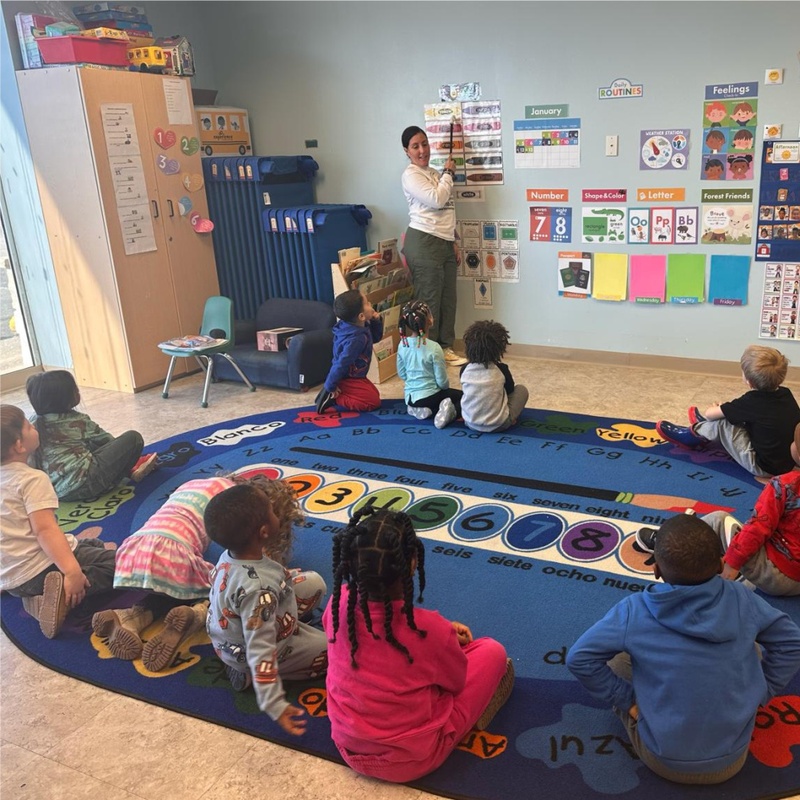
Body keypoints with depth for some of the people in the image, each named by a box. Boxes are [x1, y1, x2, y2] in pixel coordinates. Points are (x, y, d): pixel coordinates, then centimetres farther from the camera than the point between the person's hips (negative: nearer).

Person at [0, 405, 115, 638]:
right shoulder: (32, 479, -17)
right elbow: (45, 529, -27)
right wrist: (72, 571, -35)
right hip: (37, 570, -9)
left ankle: (40, 596, 6)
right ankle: (63, 596, -19)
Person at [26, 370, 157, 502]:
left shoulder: (35, 423, 11)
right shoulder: (78, 421, -4)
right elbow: (106, 439, 11)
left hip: (57, 491, 8)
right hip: (85, 484, -8)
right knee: (133, 437, -3)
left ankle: (129, 470, 21)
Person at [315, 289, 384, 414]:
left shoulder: (361, 327, -3)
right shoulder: (356, 339, -32)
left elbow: (376, 337, 15)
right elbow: (342, 364, -32)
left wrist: (376, 321, -4)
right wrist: (330, 386, -24)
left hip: (352, 376, 9)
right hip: (348, 379, -9)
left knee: (375, 394, 20)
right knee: (373, 401, -5)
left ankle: (332, 394, 12)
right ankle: (332, 398, -7)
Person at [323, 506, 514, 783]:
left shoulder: (339, 604, -17)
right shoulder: (428, 628, -30)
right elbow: (458, 681, -7)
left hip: (349, 749, 5)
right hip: (411, 760, -4)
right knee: (492, 651, 8)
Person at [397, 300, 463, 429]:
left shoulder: (403, 345, -6)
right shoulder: (433, 348, -20)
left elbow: (401, 374, 5)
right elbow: (442, 381, -14)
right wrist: (446, 387, 9)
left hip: (410, 397, 6)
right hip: (429, 397, -5)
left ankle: (417, 409, 7)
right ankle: (451, 412, -13)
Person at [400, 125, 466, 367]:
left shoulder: (434, 173, 19)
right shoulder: (411, 175, -9)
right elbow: (437, 200, -21)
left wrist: (453, 241, 18)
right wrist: (449, 173, -6)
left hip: (444, 242, 9)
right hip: (424, 243, -9)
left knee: (448, 298, 12)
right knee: (429, 299, -2)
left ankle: (445, 347, 22)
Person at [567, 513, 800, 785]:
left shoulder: (634, 611, -16)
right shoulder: (742, 599, -10)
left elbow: (579, 658, -14)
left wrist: (625, 699, -3)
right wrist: (759, 694, 9)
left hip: (662, 760, -2)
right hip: (731, 761, 2)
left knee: (616, 660, 17)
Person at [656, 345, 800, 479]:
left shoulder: (752, 401, -21)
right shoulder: (786, 394, -3)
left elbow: (709, 413, -10)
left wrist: (715, 408, 12)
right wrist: (728, 408, 15)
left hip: (764, 467, -7)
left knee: (723, 422, -7)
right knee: (736, 415, 14)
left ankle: (693, 433, 17)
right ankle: (704, 426, 32)